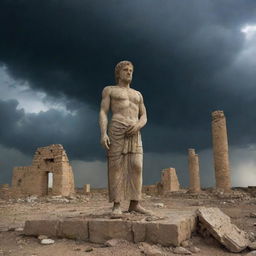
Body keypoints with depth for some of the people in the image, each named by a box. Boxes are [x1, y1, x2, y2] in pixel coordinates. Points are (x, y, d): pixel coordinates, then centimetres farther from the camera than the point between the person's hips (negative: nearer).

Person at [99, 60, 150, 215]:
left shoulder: (138, 95, 25)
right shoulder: (109, 90, 13)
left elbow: (144, 118, 17)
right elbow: (103, 114, 1)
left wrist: (137, 126, -8)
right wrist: (103, 134, -14)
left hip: (134, 133, 4)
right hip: (116, 131, -4)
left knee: (136, 167, -8)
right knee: (116, 168, -9)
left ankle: (134, 205, -4)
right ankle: (117, 206, -5)